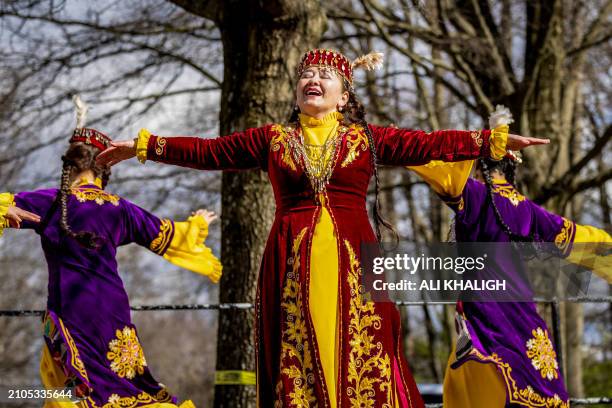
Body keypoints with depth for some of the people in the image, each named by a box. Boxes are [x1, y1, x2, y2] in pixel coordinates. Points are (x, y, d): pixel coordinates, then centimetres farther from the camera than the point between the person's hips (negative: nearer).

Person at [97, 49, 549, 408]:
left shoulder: (367, 139, 11)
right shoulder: (271, 139, 14)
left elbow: (433, 144, 5)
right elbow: (207, 151, 13)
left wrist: (497, 141, -3)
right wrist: (143, 146, 8)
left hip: (352, 264, -1)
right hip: (292, 268, 1)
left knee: (361, 359, -5)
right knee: (296, 365, -2)